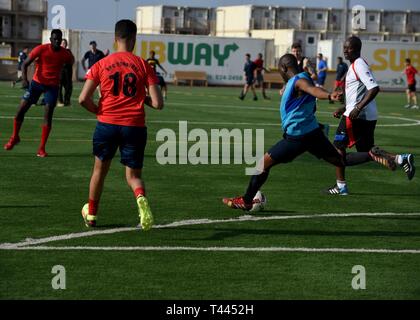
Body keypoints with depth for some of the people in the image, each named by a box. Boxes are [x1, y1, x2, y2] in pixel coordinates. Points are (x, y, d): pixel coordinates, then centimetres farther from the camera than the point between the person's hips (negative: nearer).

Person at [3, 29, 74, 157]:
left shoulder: (65, 54, -7)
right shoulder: (41, 49, -12)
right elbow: (25, 64, -11)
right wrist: (24, 79, -25)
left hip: (52, 86, 0)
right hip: (37, 82, 0)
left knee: (48, 115, -11)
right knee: (21, 109, -2)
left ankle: (42, 148, -5)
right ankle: (15, 137, 24)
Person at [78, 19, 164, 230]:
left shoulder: (101, 65, 2)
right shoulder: (143, 66, 0)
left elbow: (83, 99, -5)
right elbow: (158, 103, -4)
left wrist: (99, 111, 13)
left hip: (107, 124, 1)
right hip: (135, 126, -1)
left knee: (100, 169, 22)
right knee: (133, 175, 11)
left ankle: (91, 214, 34)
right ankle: (141, 198, -23)